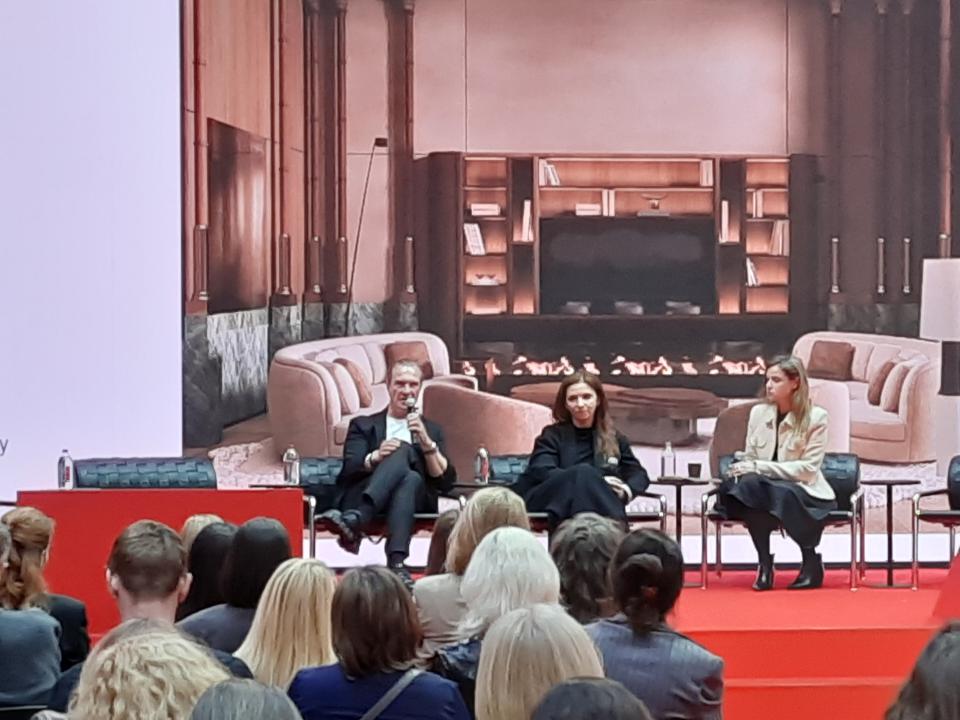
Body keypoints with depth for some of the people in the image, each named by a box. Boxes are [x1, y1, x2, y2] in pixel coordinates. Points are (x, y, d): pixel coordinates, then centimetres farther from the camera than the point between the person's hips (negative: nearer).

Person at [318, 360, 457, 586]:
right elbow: (349, 470, 4)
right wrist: (375, 458, -18)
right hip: (361, 496, -1)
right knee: (403, 451, -31)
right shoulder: (363, 426, 22)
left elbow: (446, 482, 10)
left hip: (415, 500, 1)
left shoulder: (431, 430, 24)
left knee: (412, 480, -35)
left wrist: (426, 442, -4)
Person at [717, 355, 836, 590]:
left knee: (783, 494, -38)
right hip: (764, 490, 3)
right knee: (747, 486, -32)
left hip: (802, 490, -3)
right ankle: (764, 564, -24)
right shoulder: (758, 412, 7)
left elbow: (807, 469, -14)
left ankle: (811, 562, -14)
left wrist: (758, 467, -22)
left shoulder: (815, 417, -7)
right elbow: (750, 457, 13)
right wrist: (742, 464, -14)